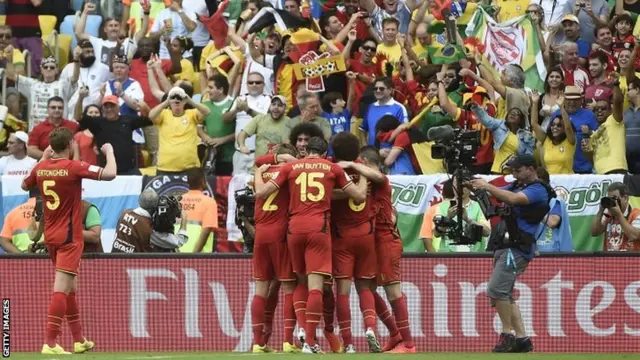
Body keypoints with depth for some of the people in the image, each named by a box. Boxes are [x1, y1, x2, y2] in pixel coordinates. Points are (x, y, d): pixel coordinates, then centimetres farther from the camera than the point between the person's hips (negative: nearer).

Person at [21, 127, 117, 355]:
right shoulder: (73, 167, -15)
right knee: (62, 288, -11)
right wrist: (109, 152, -1)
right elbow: (110, 174, -19)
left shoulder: (41, 168, 3)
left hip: (51, 236, 7)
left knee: (70, 287, 19)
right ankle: (50, 343, -20)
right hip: (69, 237, -7)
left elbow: (25, 185, 24)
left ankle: (79, 340, 27)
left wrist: (44, 158, 26)